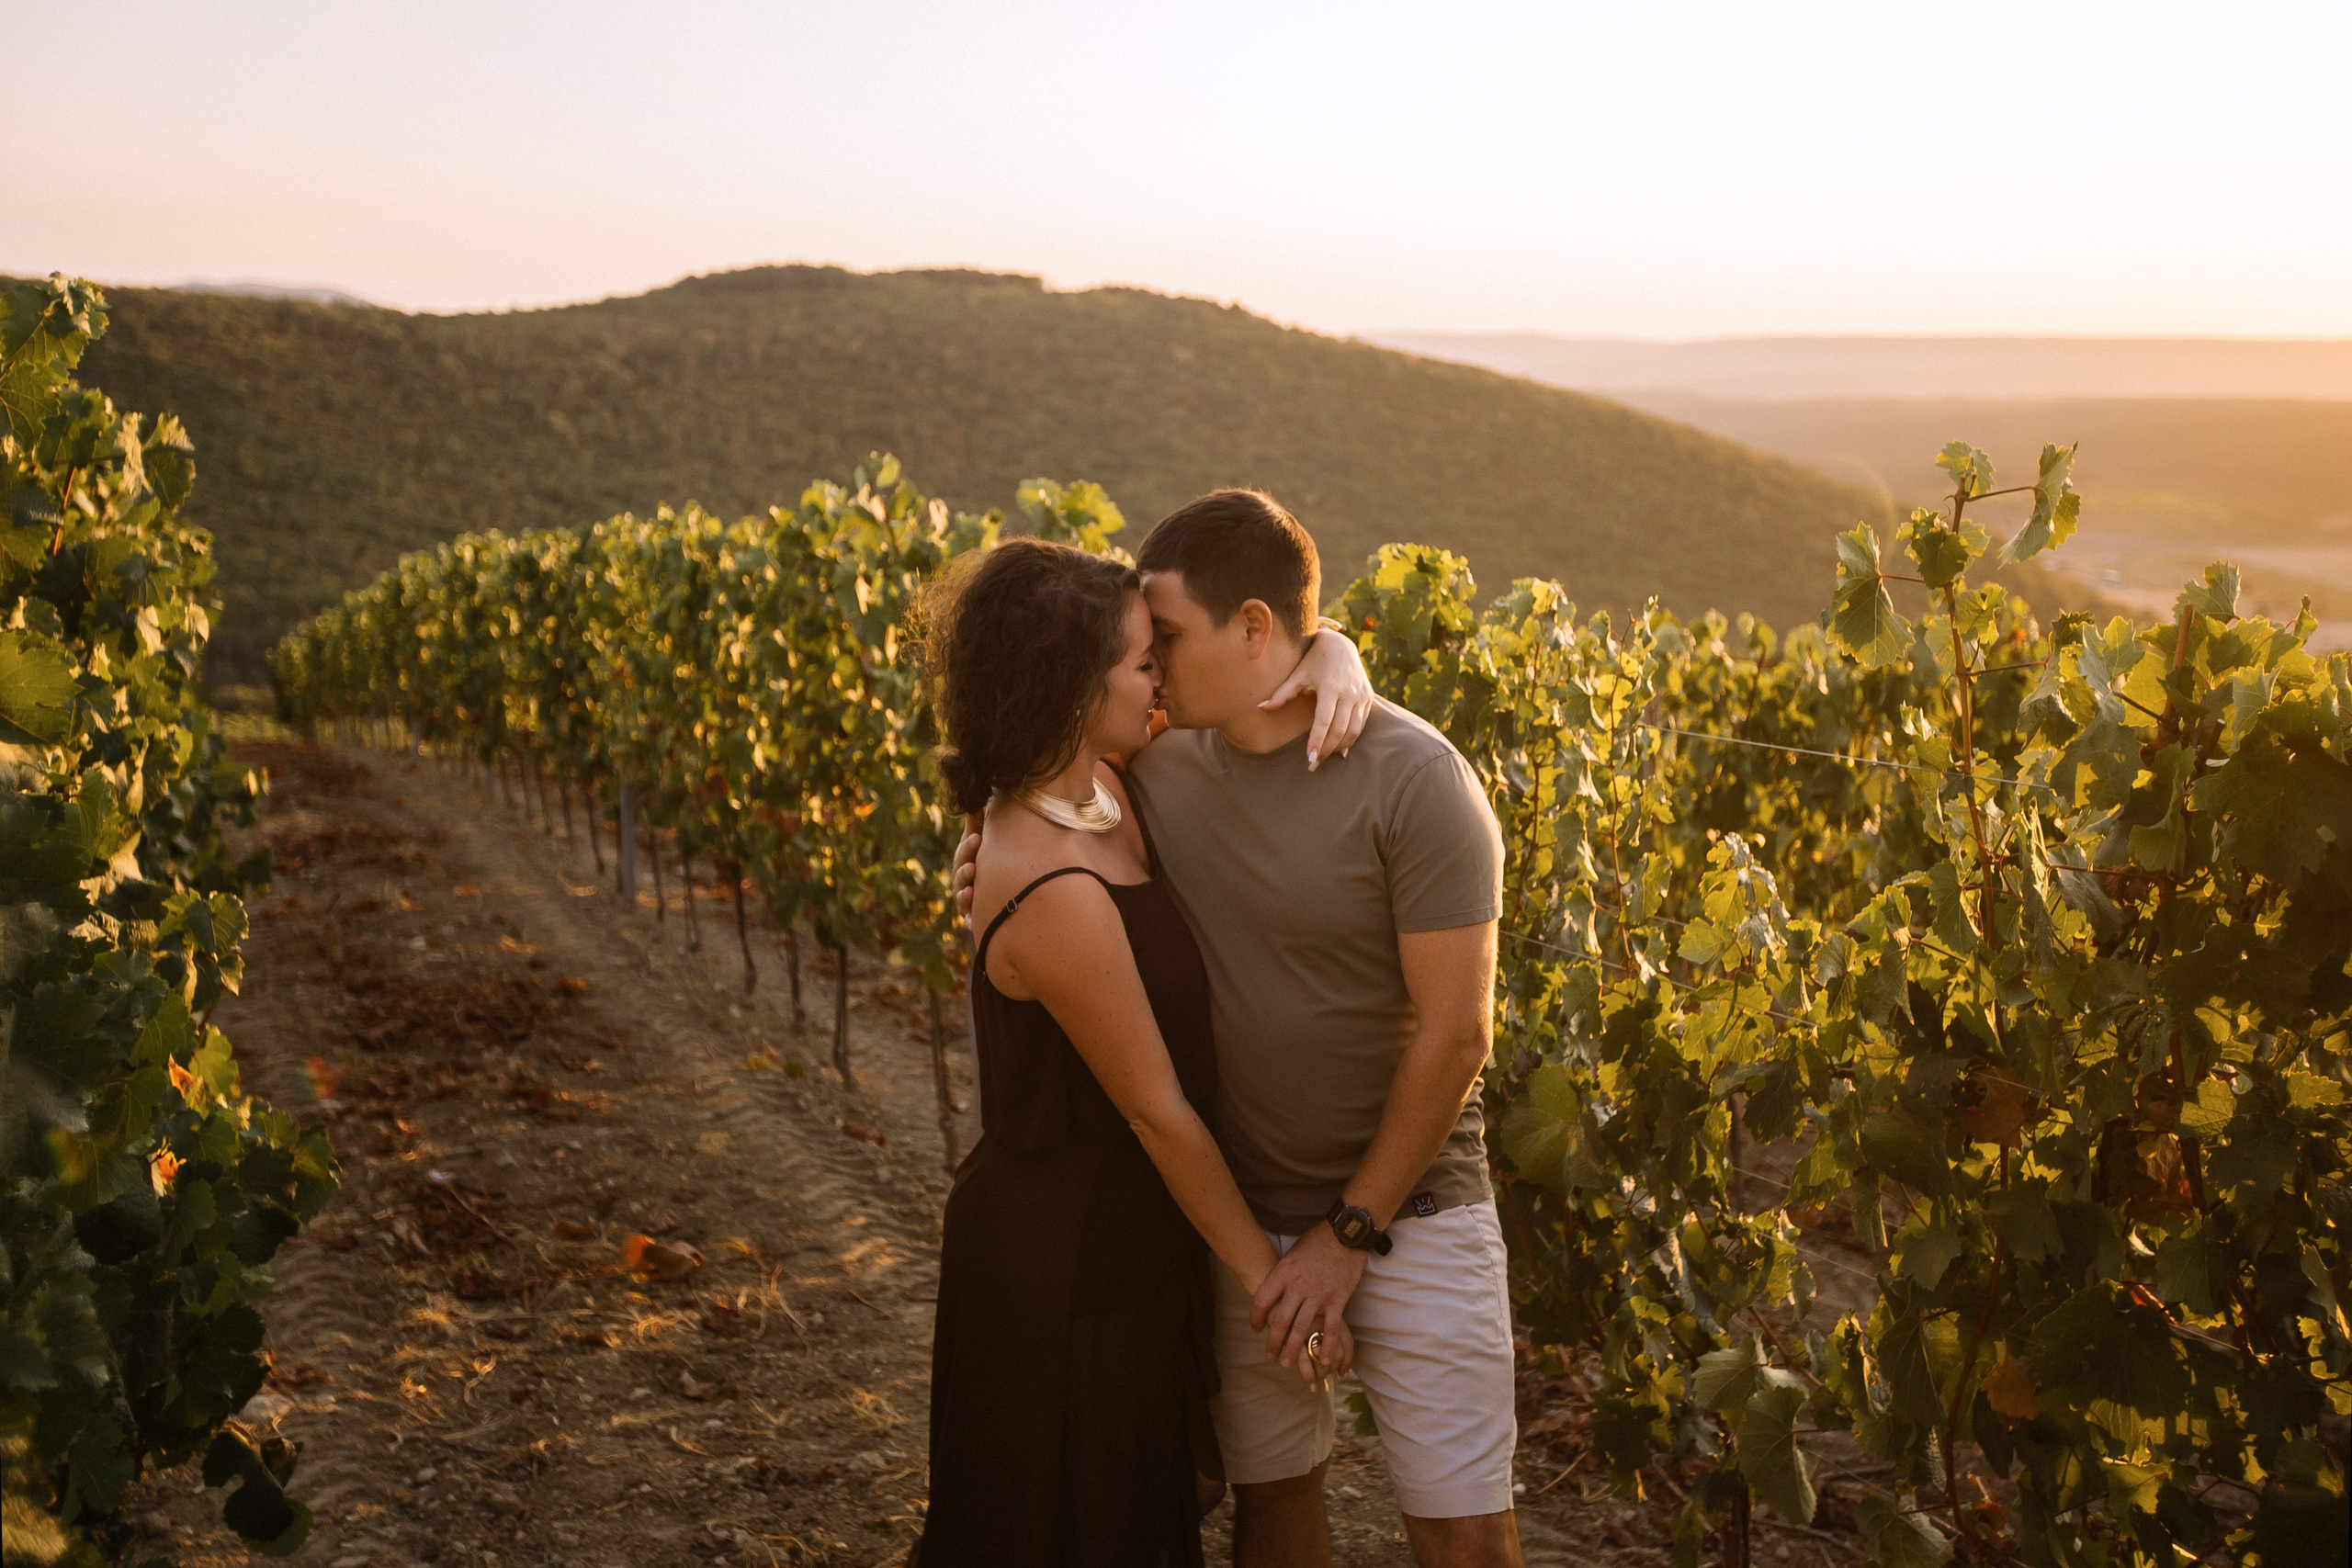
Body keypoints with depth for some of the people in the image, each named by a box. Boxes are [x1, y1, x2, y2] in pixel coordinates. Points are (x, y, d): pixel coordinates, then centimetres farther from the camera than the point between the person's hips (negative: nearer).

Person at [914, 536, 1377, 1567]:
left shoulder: (1099, 791, -4)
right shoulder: (1058, 895, -30)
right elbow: (1156, 1112, -21)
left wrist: (1335, 656, -16)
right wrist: (1268, 1274, -10)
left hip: (1122, 1239, 9)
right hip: (1064, 1272, -9)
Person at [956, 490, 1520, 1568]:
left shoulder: (1415, 781, -18)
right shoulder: (1164, 764, -3)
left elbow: (1453, 1033, -17)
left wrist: (1353, 1233, -14)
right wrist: (1011, 825, -5)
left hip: (1404, 1201, -4)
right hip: (1233, 1207, 4)